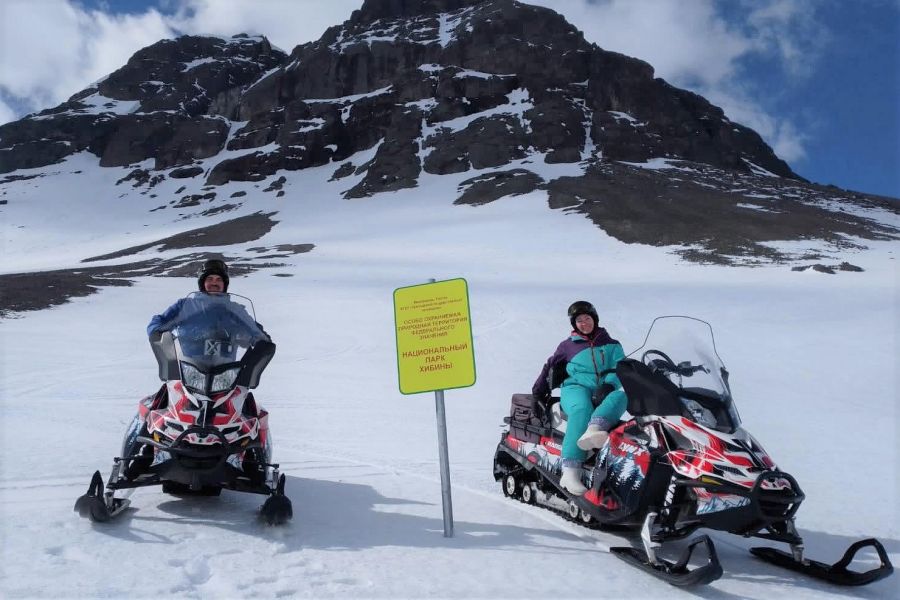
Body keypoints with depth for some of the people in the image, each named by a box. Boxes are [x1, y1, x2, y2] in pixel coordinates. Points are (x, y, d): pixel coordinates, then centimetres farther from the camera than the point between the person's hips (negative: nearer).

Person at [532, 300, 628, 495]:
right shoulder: (568, 345, 20)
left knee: (621, 395, -34)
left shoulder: (611, 345, 20)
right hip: (576, 387, -2)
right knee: (582, 410, -37)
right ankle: (570, 471, -51)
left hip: (604, 392, 2)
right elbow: (550, 366, 29)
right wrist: (539, 389, 21)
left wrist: (609, 384, -13)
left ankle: (595, 428, -64)